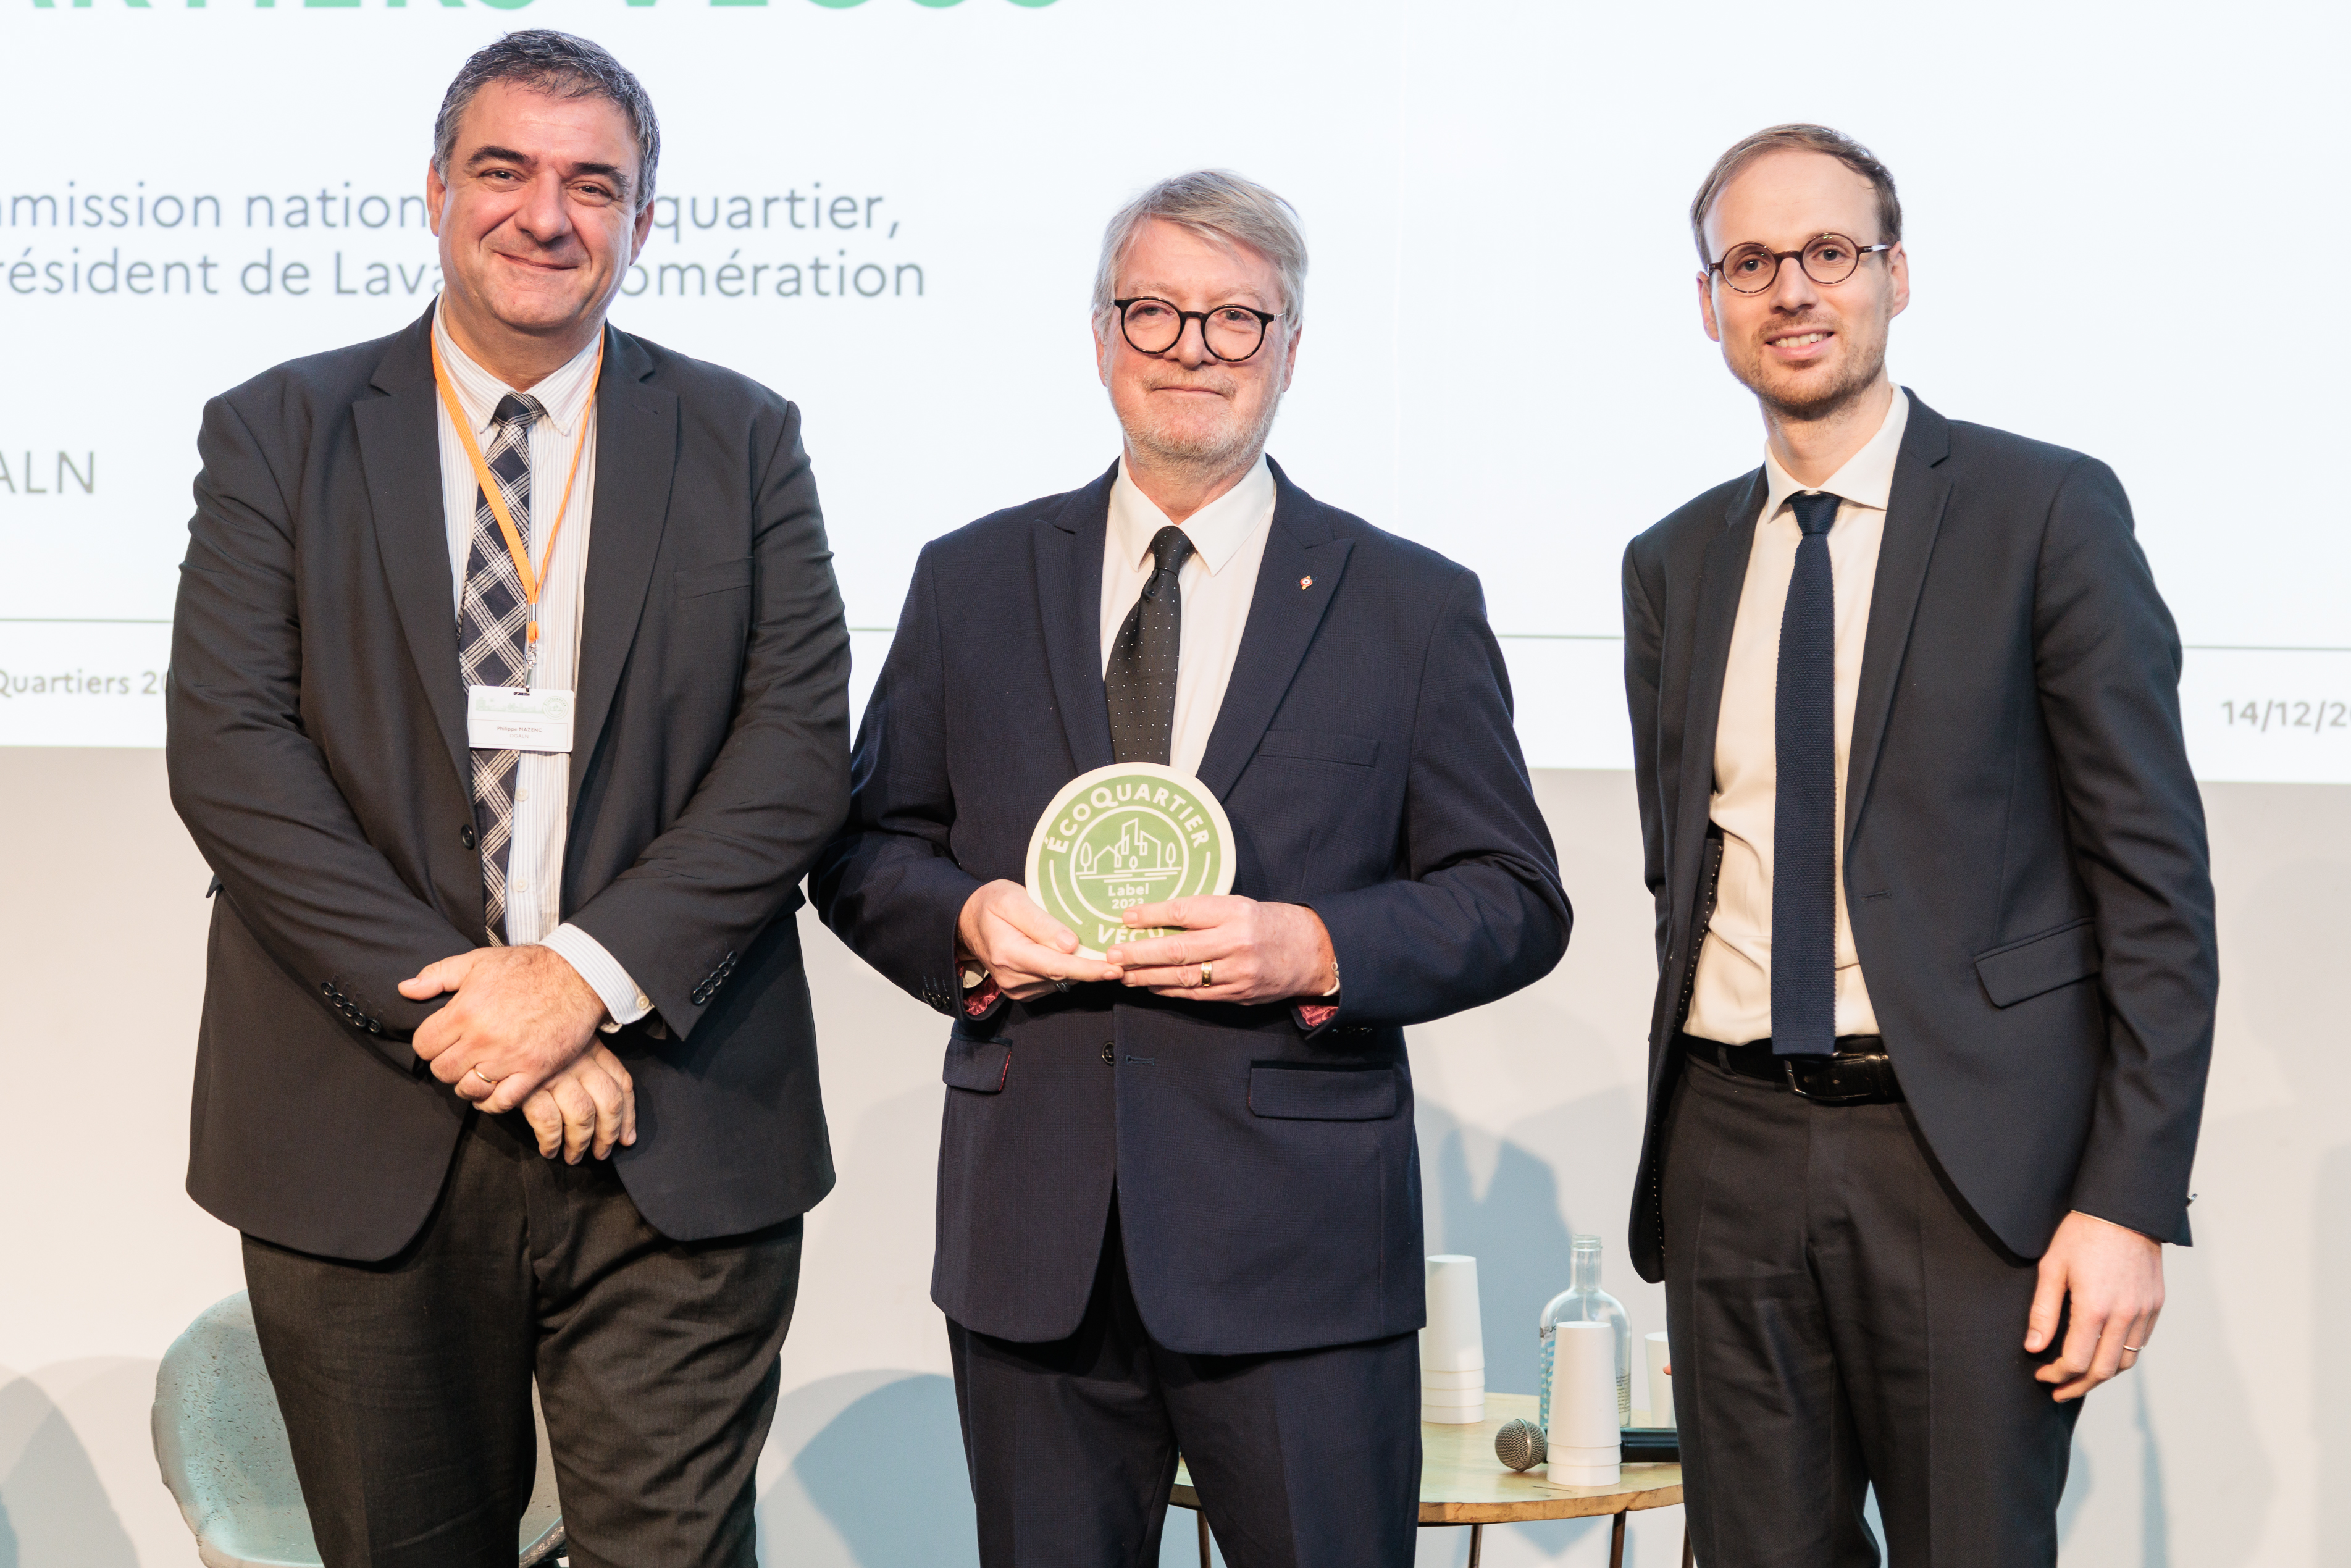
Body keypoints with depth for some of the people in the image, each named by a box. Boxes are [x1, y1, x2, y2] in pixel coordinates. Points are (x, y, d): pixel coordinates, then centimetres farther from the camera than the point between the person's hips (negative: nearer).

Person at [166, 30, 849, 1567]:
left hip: (676, 1140, 0)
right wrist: (452, 994, -14)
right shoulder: (278, 433, 6)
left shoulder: (745, 442, 7)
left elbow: (803, 744, -2)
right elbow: (229, 751, -4)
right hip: (363, 1143, 1)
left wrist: (593, 974, -14)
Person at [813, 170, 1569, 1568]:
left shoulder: (1415, 607, 4)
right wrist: (968, 917, -9)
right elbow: (868, 851, 13)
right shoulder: (971, 583, 10)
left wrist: (1316, 948, -15)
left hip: (1297, 1244, -2)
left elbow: (1516, 901, 3)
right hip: (1033, 1241, 2)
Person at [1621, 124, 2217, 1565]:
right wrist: (1684, 1152, 13)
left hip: (1969, 1163, -4)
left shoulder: (2047, 510, -3)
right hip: (1732, 1157, 4)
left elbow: (2156, 877, -6)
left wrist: (2132, 1201, -12)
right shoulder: (1674, 565, 11)